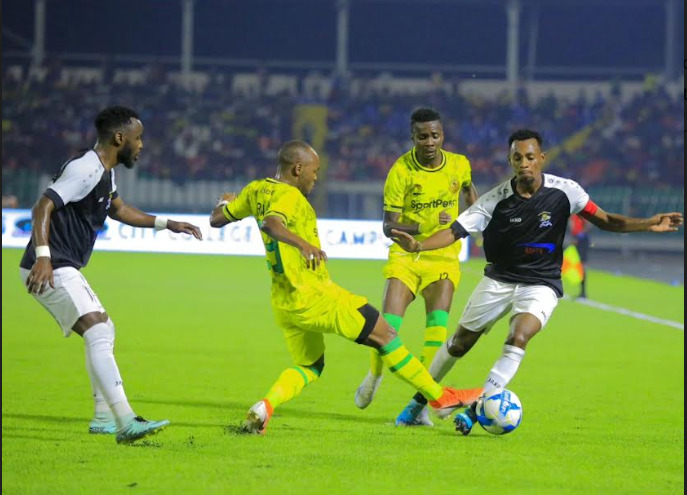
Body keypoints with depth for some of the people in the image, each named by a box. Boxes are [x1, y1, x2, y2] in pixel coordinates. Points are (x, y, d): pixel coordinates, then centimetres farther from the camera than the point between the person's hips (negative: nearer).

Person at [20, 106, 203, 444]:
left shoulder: (104, 172, 16)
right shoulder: (86, 169, -17)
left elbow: (118, 210, 35)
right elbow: (43, 207, -26)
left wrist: (165, 224, 30)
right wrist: (42, 256, -37)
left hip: (65, 270, 11)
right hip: (50, 269, -11)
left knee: (103, 331, 22)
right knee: (98, 333, -21)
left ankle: (103, 417, 30)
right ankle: (126, 422, -31)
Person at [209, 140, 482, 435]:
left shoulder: (256, 190, 9)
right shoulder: (289, 196, -16)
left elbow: (216, 219, 19)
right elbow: (270, 223, -38)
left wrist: (227, 202, 41)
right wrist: (302, 243, -54)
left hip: (284, 302, 9)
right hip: (312, 296, -9)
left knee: (309, 367, 21)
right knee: (384, 335, -1)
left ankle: (265, 406, -5)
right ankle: (439, 397, 3)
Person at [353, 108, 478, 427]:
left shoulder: (459, 165, -1)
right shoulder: (401, 171, -12)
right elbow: (389, 226, -13)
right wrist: (422, 227, -29)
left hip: (444, 256, 2)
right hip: (406, 255, -2)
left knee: (438, 324, -17)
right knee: (388, 322, -12)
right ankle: (374, 377, 21)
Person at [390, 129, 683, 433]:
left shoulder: (564, 191, -14)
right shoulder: (496, 200, -15)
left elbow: (605, 221, -3)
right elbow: (455, 231, -16)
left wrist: (648, 225, -17)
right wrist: (418, 246, -34)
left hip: (541, 284, -1)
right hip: (499, 279, 2)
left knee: (518, 339, -27)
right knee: (460, 342, 9)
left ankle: (477, 409, -22)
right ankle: (420, 399, 31)